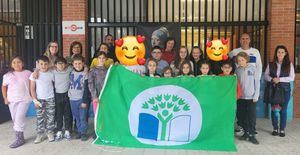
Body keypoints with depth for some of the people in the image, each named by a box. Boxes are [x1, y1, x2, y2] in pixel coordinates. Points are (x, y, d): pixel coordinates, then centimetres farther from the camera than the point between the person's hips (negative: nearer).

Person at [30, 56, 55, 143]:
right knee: (40, 117, 4)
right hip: (39, 99, 0)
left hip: (50, 99, 0)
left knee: (50, 117, 4)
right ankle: (40, 134, 15)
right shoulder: (34, 74, -3)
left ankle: (50, 133, 16)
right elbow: (32, 88, -1)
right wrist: (35, 100, -7)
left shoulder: (51, 74, -1)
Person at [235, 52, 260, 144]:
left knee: (252, 117, -1)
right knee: (241, 117, 8)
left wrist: (256, 95, -7)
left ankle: (251, 135, 9)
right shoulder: (237, 70, 3)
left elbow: (257, 82, -3)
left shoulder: (253, 69, -5)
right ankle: (246, 132, 24)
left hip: (251, 97, -3)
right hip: (240, 97, 3)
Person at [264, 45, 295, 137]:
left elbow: (292, 78, -5)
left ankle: (282, 129, 15)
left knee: (283, 110, 3)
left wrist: (280, 79, -16)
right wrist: (272, 79, -16)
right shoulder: (271, 64, 6)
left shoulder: (289, 64, 2)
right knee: (273, 109, 4)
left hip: (285, 89, -1)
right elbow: (266, 75, 4)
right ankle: (275, 128, 18)